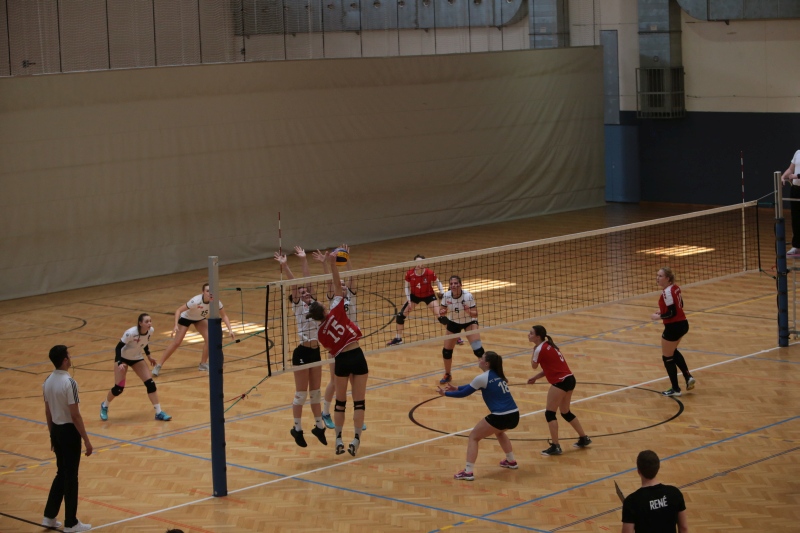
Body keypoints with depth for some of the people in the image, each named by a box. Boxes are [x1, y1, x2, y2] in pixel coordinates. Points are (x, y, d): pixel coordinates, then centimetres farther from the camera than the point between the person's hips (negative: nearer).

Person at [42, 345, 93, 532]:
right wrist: (86, 440, -14)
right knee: (70, 477, 2)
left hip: (56, 430, 8)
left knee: (61, 473, 20)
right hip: (69, 431, -8)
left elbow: (47, 412, 12)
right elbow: (75, 415, -20)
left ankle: (49, 516, 24)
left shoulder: (48, 382, 4)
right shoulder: (69, 383, -21)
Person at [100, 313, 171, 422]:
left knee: (150, 384, -8)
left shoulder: (151, 331, -16)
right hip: (123, 359, -5)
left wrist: (148, 356, 12)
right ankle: (104, 406, 26)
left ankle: (159, 413, -2)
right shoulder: (131, 333, -33)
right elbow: (118, 347, -24)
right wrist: (119, 363, -36)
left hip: (137, 359, 5)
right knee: (118, 388, -4)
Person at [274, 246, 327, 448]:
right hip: (302, 352, -5)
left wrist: (303, 260, 7)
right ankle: (297, 429, 16)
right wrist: (284, 266, -23)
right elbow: (294, 284, -14)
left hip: (315, 351, 5)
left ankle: (319, 427, 25)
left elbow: (308, 281, 8)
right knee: (301, 394, 2)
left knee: (315, 392, 14)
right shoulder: (297, 306, -3)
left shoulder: (313, 303, 10)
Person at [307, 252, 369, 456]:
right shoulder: (336, 312, -5)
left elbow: (332, 350, 12)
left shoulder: (320, 333, 3)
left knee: (340, 401, 15)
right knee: (359, 401, 2)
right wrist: (332, 264, -2)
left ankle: (339, 440, 15)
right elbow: (337, 285, -4)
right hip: (356, 356, -2)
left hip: (341, 361, 2)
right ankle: (356, 440, -3)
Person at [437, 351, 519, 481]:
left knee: (473, 437, 6)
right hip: (514, 416, 8)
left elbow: (465, 393, 0)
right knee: (499, 431, 39)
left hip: (500, 417, -8)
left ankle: (468, 472, -2)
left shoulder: (483, 378, -7)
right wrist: (456, 388, 26)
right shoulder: (498, 375, 16)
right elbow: (472, 386, 27)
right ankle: (511, 461, 43)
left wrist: (446, 393, 11)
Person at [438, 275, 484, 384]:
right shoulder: (446, 296, -20)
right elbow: (442, 310, -5)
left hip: (469, 322, -3)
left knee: (478, 349, -20)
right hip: (453, 323, 3)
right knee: (446, 350, 3)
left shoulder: (468, 296, -27)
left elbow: (475, 314, -22)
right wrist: (442, 313, -29)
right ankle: (447, 375, 28)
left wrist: (470, 312, -43)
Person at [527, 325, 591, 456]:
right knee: (566, 412, 22)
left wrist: (534, 350, 10)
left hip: (561, 382, -10)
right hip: (569, 379, 10)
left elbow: (534, 365, 0)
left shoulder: (540, 349, -14)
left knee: (550, 413, -3)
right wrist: (535, 378, 12)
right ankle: (584, 438, 31)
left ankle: (555, 447, -4)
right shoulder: (548, 346, 14)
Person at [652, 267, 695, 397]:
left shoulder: (667, 292, -24)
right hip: (683, 324, 9)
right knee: (673, 352, 31)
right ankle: (688, 377, 26)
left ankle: (675, 389, 18)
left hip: (673, 327, -9)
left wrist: (658, 317, -11)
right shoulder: (675, 288, 3)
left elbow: (672, 313, -25)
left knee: (667, 357, 8)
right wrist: (663, 311, 11)